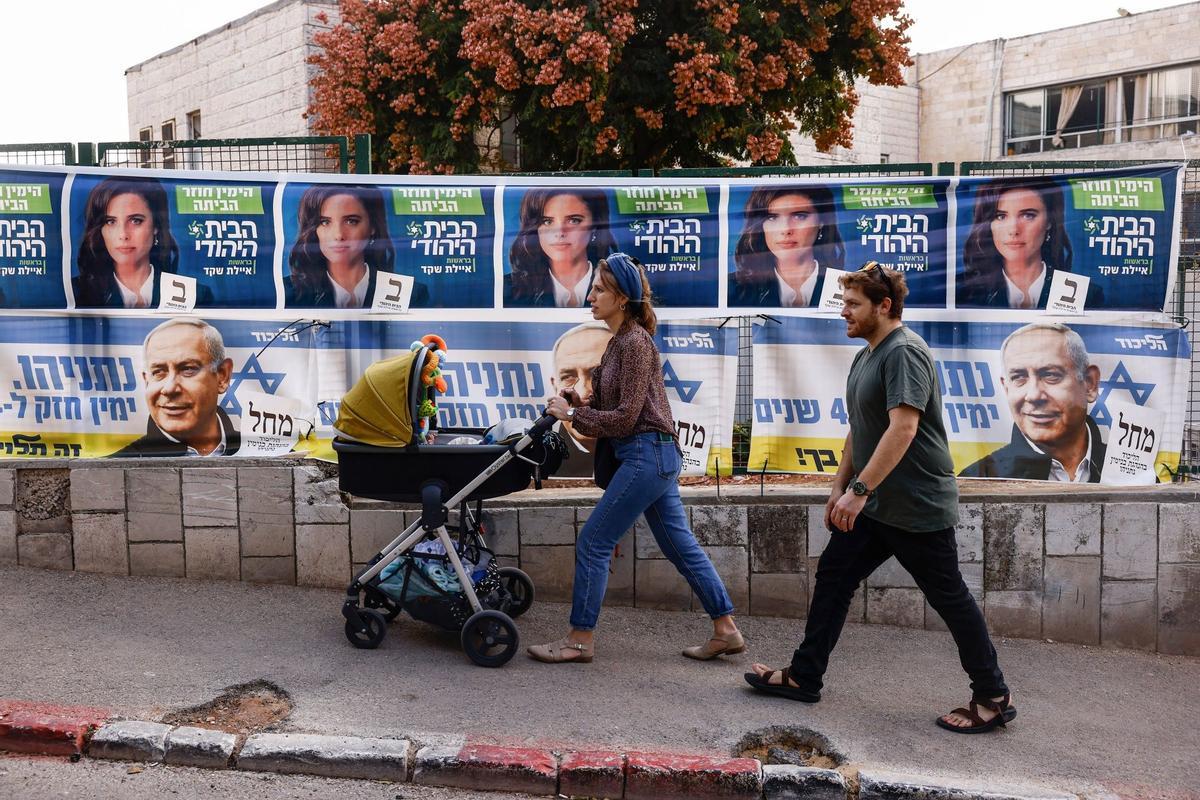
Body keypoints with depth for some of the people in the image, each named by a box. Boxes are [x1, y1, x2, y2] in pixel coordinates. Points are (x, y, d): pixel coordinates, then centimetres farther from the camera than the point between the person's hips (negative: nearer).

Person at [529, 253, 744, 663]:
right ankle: (726, 630, 20)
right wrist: (582, 404, 1)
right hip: (654, 456, 10)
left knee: (593, 542, -3)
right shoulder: (620, 340, 14)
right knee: (681, 545, 13)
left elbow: (625, 417, -18)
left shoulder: (635, 342, -14)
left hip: (647, 454, -10)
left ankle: (579, 639, 7)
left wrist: (572, 414, -12)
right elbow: (616, 406, 17)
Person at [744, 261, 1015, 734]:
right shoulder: (865, 357, 14)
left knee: (949, 598, 2)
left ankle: (994, 698, 17)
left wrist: (860, 489, -29)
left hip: (917, 508, -10)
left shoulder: (904, 352, -18)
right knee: (832, 577, 9)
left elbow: (902, 428, -28)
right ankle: (804, 677, 18)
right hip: (873, 505, 10)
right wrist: (840, 488, 19)